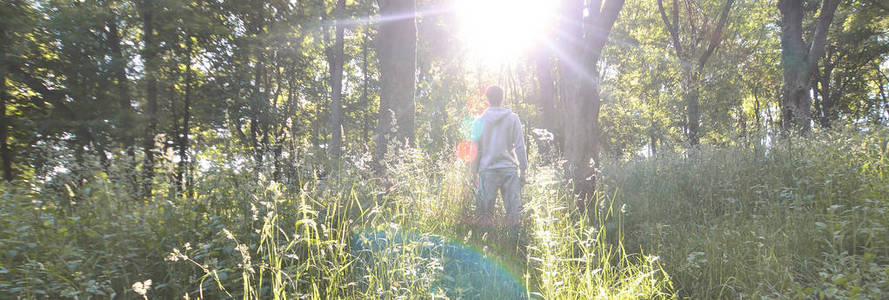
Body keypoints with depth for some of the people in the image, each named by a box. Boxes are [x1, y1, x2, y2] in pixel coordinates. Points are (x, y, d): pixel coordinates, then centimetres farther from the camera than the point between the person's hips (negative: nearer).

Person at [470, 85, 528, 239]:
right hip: (510, 169, 0)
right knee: (514, 210, 4)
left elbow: (475, 150, 4)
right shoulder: (513, 118, 2)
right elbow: (520, 146, 2)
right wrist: (522, 170, 8)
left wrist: (474, 173, 12)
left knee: (484, 211, 6)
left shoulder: (480, 121, 3)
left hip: (487, 170, 0)